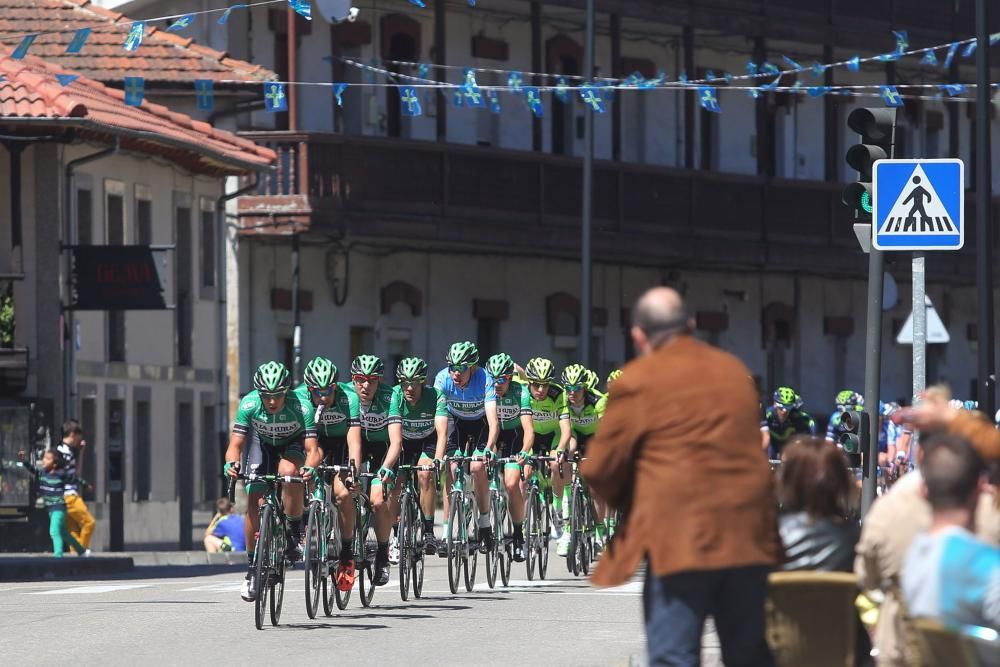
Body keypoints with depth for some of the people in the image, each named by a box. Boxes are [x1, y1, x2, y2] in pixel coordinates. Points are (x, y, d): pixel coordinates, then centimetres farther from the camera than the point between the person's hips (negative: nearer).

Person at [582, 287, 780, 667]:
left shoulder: (637, 381, -3)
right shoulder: (735, 371, 15)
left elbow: (601, 469, -2)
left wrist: (624, 502, 20)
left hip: (679, 537, -5)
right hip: (748, 535, 5)